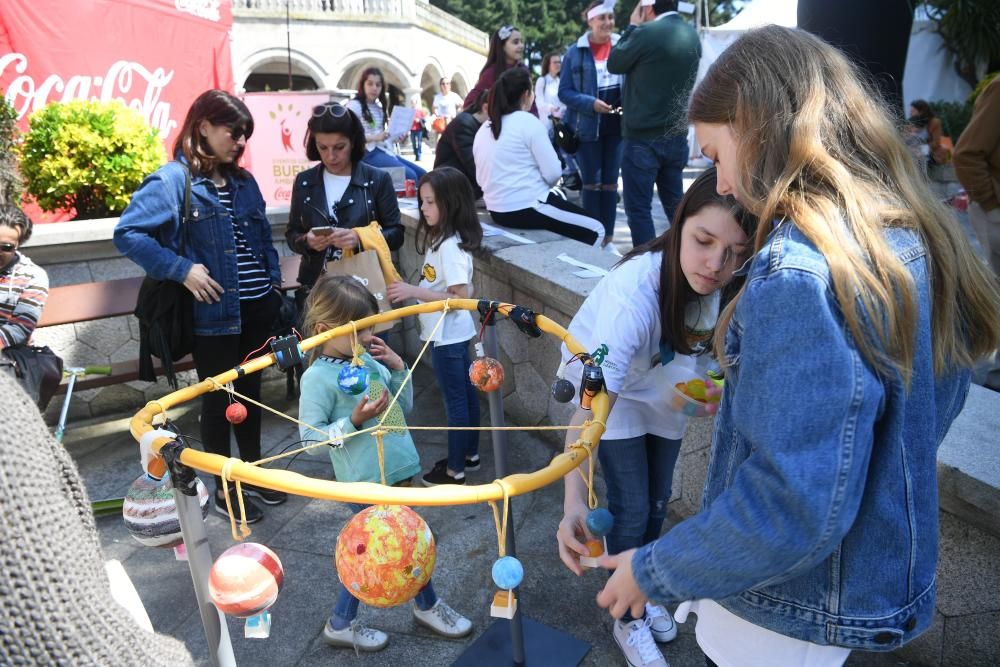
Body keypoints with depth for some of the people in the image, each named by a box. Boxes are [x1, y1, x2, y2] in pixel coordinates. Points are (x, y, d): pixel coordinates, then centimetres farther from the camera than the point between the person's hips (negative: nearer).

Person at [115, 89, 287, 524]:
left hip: (258, 307, 6)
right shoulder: (173, 181, -10)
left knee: (251, 390, 17)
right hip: (214, 312, -6)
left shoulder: (243, 181, 10)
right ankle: (223, 488, 22)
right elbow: (127, 234, -15)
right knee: (218, 398, 7)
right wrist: (182, 270, -20)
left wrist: (274, 280, 9)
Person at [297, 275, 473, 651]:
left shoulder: (368, 360, 7)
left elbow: (404, 408, 15)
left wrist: (398, 369, 1)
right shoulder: (318, 377, -13)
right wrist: (354, 421, -24)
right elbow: (310, 439, -14)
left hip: (394, 472, 7)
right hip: (366, 482, -7)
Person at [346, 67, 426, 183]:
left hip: (384, 150, 9)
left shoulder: (380, 108, 21)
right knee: (410, 176, -24)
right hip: (368, 153, -8)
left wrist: (395, 138, 0)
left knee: (421, 174, -3)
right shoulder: (354, 106, -4)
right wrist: (375, 137, -25)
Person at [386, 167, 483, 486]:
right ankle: (470, 454, 34)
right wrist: (411, 291, 5)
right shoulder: (439, 238, 7)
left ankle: (455, 470, 16)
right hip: (453, 333, 10)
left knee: (455, 401, 2)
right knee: (466, 394, 19)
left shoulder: (450, 246, -23)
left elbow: (461, 296, -26)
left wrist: (413, 292, -26)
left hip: (448, 336, -10)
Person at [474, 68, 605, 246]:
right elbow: (553, 172, -13)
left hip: (497, 211, 8)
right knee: (595, 231, 5)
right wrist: (540, 186, 9)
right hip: (528, 209, -8)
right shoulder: (528, 121, -10)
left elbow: (481, 179, 14)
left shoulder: (483, 129, 9)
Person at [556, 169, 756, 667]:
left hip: (669, 388, 5)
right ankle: (630, 619, 26)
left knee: (657, 503, 17)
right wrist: (574, 500, -56)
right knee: (631, 511, -1)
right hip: (611, 385, -5)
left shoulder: (736, 286, -27)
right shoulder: (636, 288, -42)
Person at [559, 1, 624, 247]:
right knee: (591, 182, 2)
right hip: (587, 126, -2)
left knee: (610, 182, 7)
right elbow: (564, 92, -4)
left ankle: (608, 238, 15)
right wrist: (591, 103, -19)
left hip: (616, 125, 2)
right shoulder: (575, 52, -2)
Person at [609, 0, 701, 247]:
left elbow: (614, 64, 0)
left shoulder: (646, 33, -14)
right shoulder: (692, 35, 7)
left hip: (643, 138, -7)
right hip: (677, 136, 7)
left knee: (638, 209, 0)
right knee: (675, 204, 16)